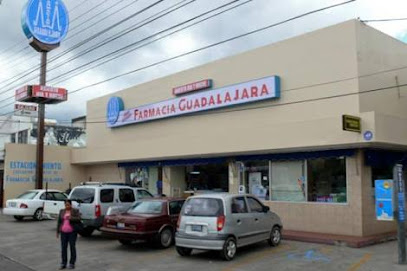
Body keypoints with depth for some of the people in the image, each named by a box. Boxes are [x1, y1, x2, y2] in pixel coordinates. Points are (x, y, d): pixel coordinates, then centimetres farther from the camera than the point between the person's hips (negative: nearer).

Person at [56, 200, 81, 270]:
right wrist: (57, 232, 6)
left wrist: (71, 218, -26)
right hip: (63, 232, 4)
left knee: (72, 247, 0)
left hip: (72, 232, -4)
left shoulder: (75, 211, -2)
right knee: (63, 248, 4)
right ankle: (63, 263, 11)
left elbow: (78, 219, -12)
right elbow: (59, 222, 9)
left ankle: (72, 263, 6)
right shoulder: (62, 211, 8)